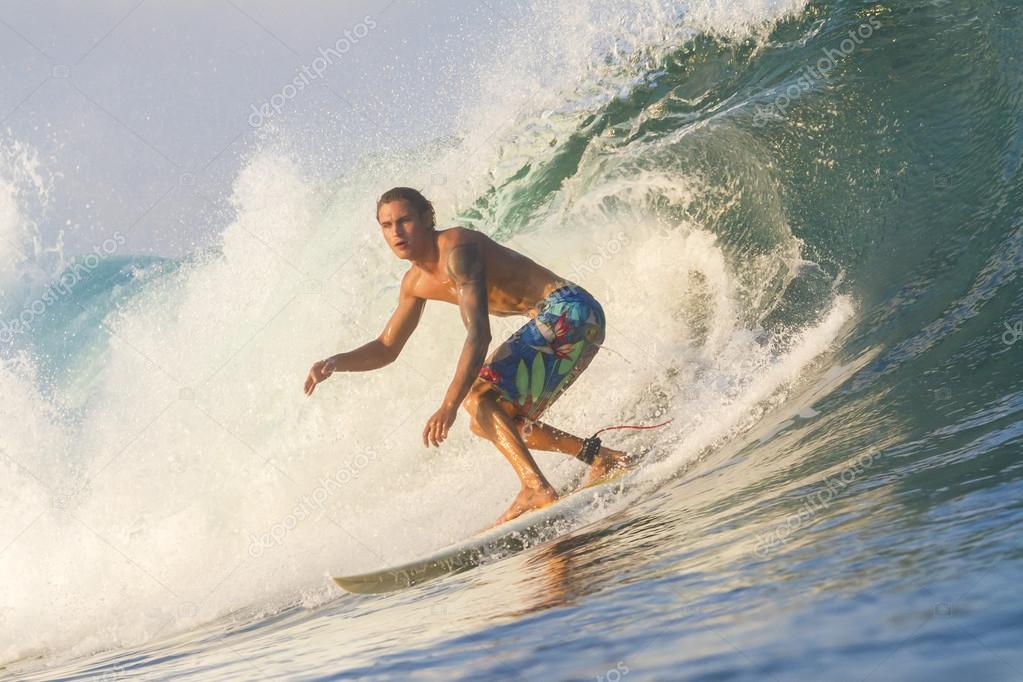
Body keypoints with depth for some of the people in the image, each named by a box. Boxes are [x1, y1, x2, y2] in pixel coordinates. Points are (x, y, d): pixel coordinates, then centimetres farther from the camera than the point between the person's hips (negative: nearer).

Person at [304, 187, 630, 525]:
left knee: (479, 399, -20)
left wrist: (449, 404, -36)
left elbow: (479, 333, -29)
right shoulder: (416, 282, 10)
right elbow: (386, 348, 19)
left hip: (569, 310, -10)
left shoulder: (457, 249, -19)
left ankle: (537, 488, -25)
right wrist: (336, 363, 0)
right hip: (554, 321, 10)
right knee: (488, 422, 12)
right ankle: (601, 458, 12)